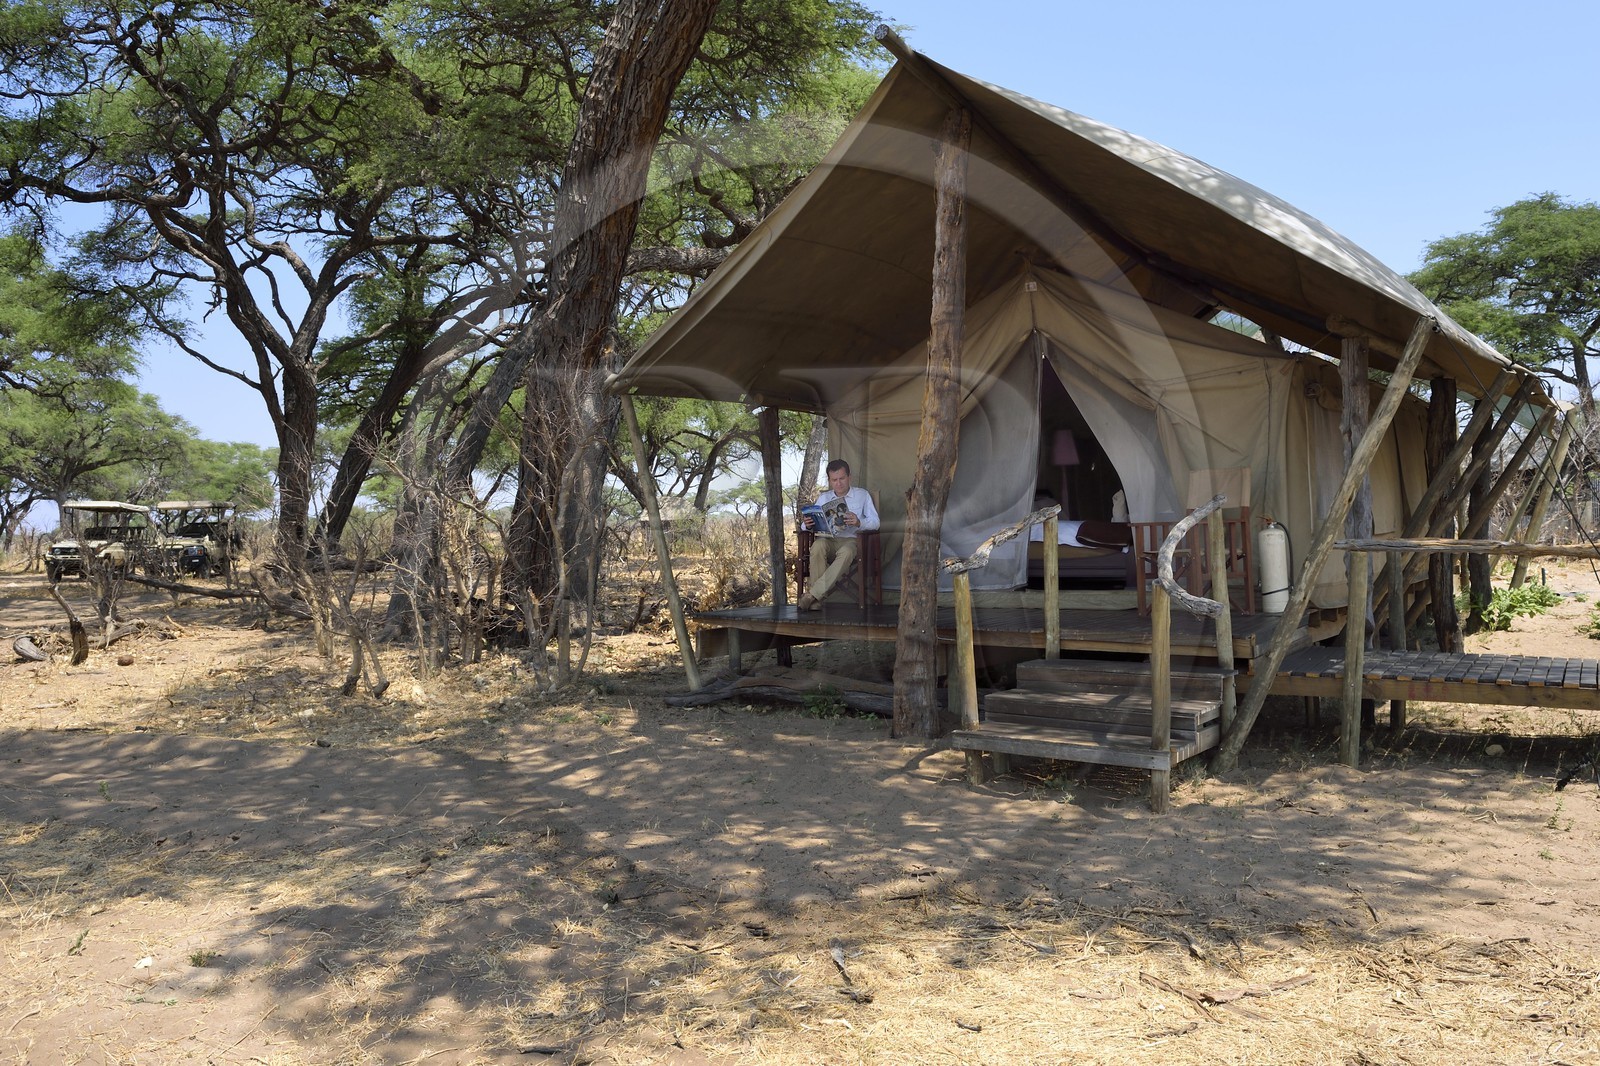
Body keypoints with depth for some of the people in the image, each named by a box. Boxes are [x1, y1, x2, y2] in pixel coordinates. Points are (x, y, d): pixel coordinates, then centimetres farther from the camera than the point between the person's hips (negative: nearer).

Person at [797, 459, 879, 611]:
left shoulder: (862, 495, 14)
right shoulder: (823, 498, 21)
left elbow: (875, 522, 3)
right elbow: (806, 524, 13)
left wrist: (859, 523, -19)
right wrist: (807, 524, -13)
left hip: (851, 540, -2)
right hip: (828, 540, 2)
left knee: (846, 552, -40)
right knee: (818, 545, -36)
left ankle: (812, 594, -43)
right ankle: (819, 598, -36)